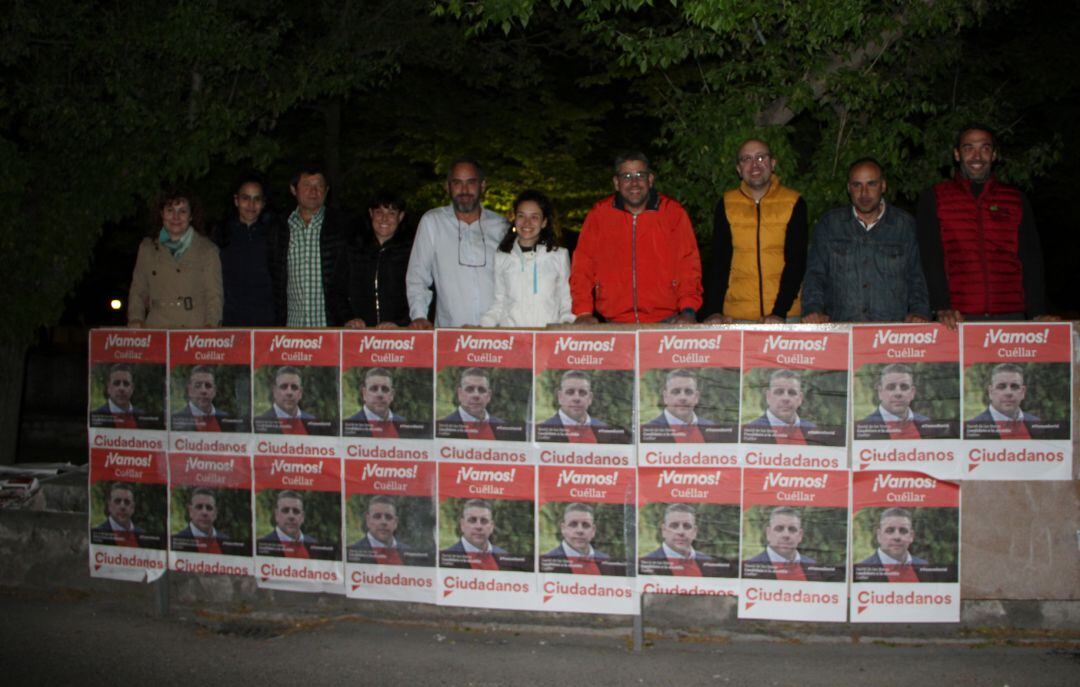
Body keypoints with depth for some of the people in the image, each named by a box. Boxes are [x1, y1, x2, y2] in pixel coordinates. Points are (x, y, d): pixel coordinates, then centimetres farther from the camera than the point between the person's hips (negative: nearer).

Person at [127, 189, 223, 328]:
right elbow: (138, 291, 19)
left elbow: (214, 295, 5)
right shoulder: (147, 248, 18)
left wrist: (210, 324, -10)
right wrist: (135, 319, 2)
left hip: (195, 328, -1)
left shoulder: (207, 250, 11)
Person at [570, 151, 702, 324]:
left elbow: (689, 264, 3)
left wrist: (688, 310, -9)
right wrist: (584, 312, -7)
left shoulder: (673, 212, 5)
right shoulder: (598, 215, 6)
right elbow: (582, 267, 5)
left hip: (666, 322, 0)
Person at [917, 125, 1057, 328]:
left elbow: (1031, 258, 10)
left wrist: (1038, 313, -3)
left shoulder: (1016, 200, 15)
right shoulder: (933, 198, 9)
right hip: (957, 319, -2)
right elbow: (931, 257, -1)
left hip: (1010, 316, 2)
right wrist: (942, 308, -14)